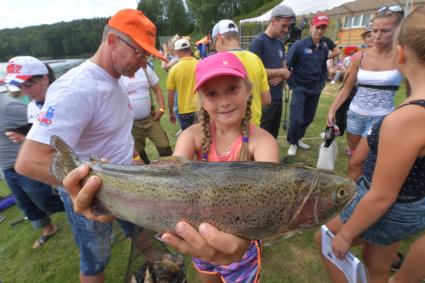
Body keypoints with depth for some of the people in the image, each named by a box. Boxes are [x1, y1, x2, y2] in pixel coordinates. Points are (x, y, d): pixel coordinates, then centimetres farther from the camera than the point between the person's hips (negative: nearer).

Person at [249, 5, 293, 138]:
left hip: (278, 97, 8)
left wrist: (281, 76, -7)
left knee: (273, 135, 17)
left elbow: (285, 69, 18)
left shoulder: (280, 44, 13)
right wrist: (281, 72, -10)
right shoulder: (258, 41, -10)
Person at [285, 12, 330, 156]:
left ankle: (298, 138, 32)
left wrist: (322, 84, 9)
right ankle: (293, 143, 12)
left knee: (309, 117, 12)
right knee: (296, 118, -10)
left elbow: (324, 68, 18)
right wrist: (292, 84, -11)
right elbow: (286, 66, -11)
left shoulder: (324, 48, 5)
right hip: (300, 88, -6)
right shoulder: (299, 45, -12)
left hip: (315, 90, 6)